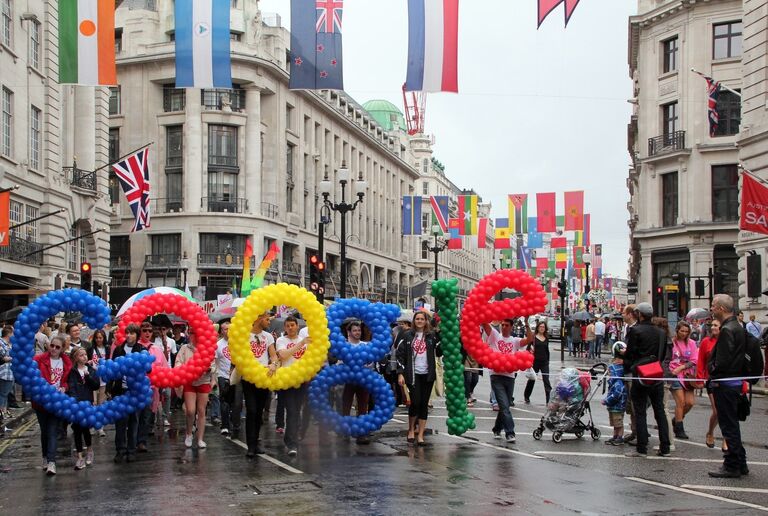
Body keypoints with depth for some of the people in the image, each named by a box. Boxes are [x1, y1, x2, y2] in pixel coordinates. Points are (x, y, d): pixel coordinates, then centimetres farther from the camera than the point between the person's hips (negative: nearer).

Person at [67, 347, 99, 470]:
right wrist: (74, 400, -22)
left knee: (85, 427, -4)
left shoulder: (91, 371, 10)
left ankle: (89, 450, 21)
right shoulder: (72, 372, 1)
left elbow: (96, 386, 1)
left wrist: (87, 376, -10)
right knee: (77, 429, -1)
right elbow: (70, 387, -8)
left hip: (87, 403, 1)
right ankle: (80, 456, 4)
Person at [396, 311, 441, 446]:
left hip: (427, 374, 2)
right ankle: (411, 429, 16)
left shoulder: (432, 336, 7)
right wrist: (400, 373, -7)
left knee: (424, 404, 3)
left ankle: (420, 435, 8)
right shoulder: (407, 335, 3)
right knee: (415, 402, -8)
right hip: (413, 374, -2)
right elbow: (400, 354, 1)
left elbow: (439, 352, 3)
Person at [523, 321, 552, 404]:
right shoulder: (533, 337, -3)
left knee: (546, 380, -7)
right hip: (535, 362, -2)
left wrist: (548, 360, 14)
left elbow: (547, 350, 16)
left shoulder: (546, 338, 8)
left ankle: (549, 399, -12)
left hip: (544, 362, 2)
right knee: (532, 379, 13)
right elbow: (528, 348, -4)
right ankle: (526, 396, 33)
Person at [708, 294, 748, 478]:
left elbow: (722, 361, -23)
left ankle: (732, 466, 2)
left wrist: (713, 375, -9)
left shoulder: (727, 330, -19)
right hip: (735, 381, 10)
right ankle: (739, 463, 23)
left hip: (725, 384, -10)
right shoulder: (738, 327, 12)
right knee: (732, 423, 17)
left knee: (728, 425, -4)